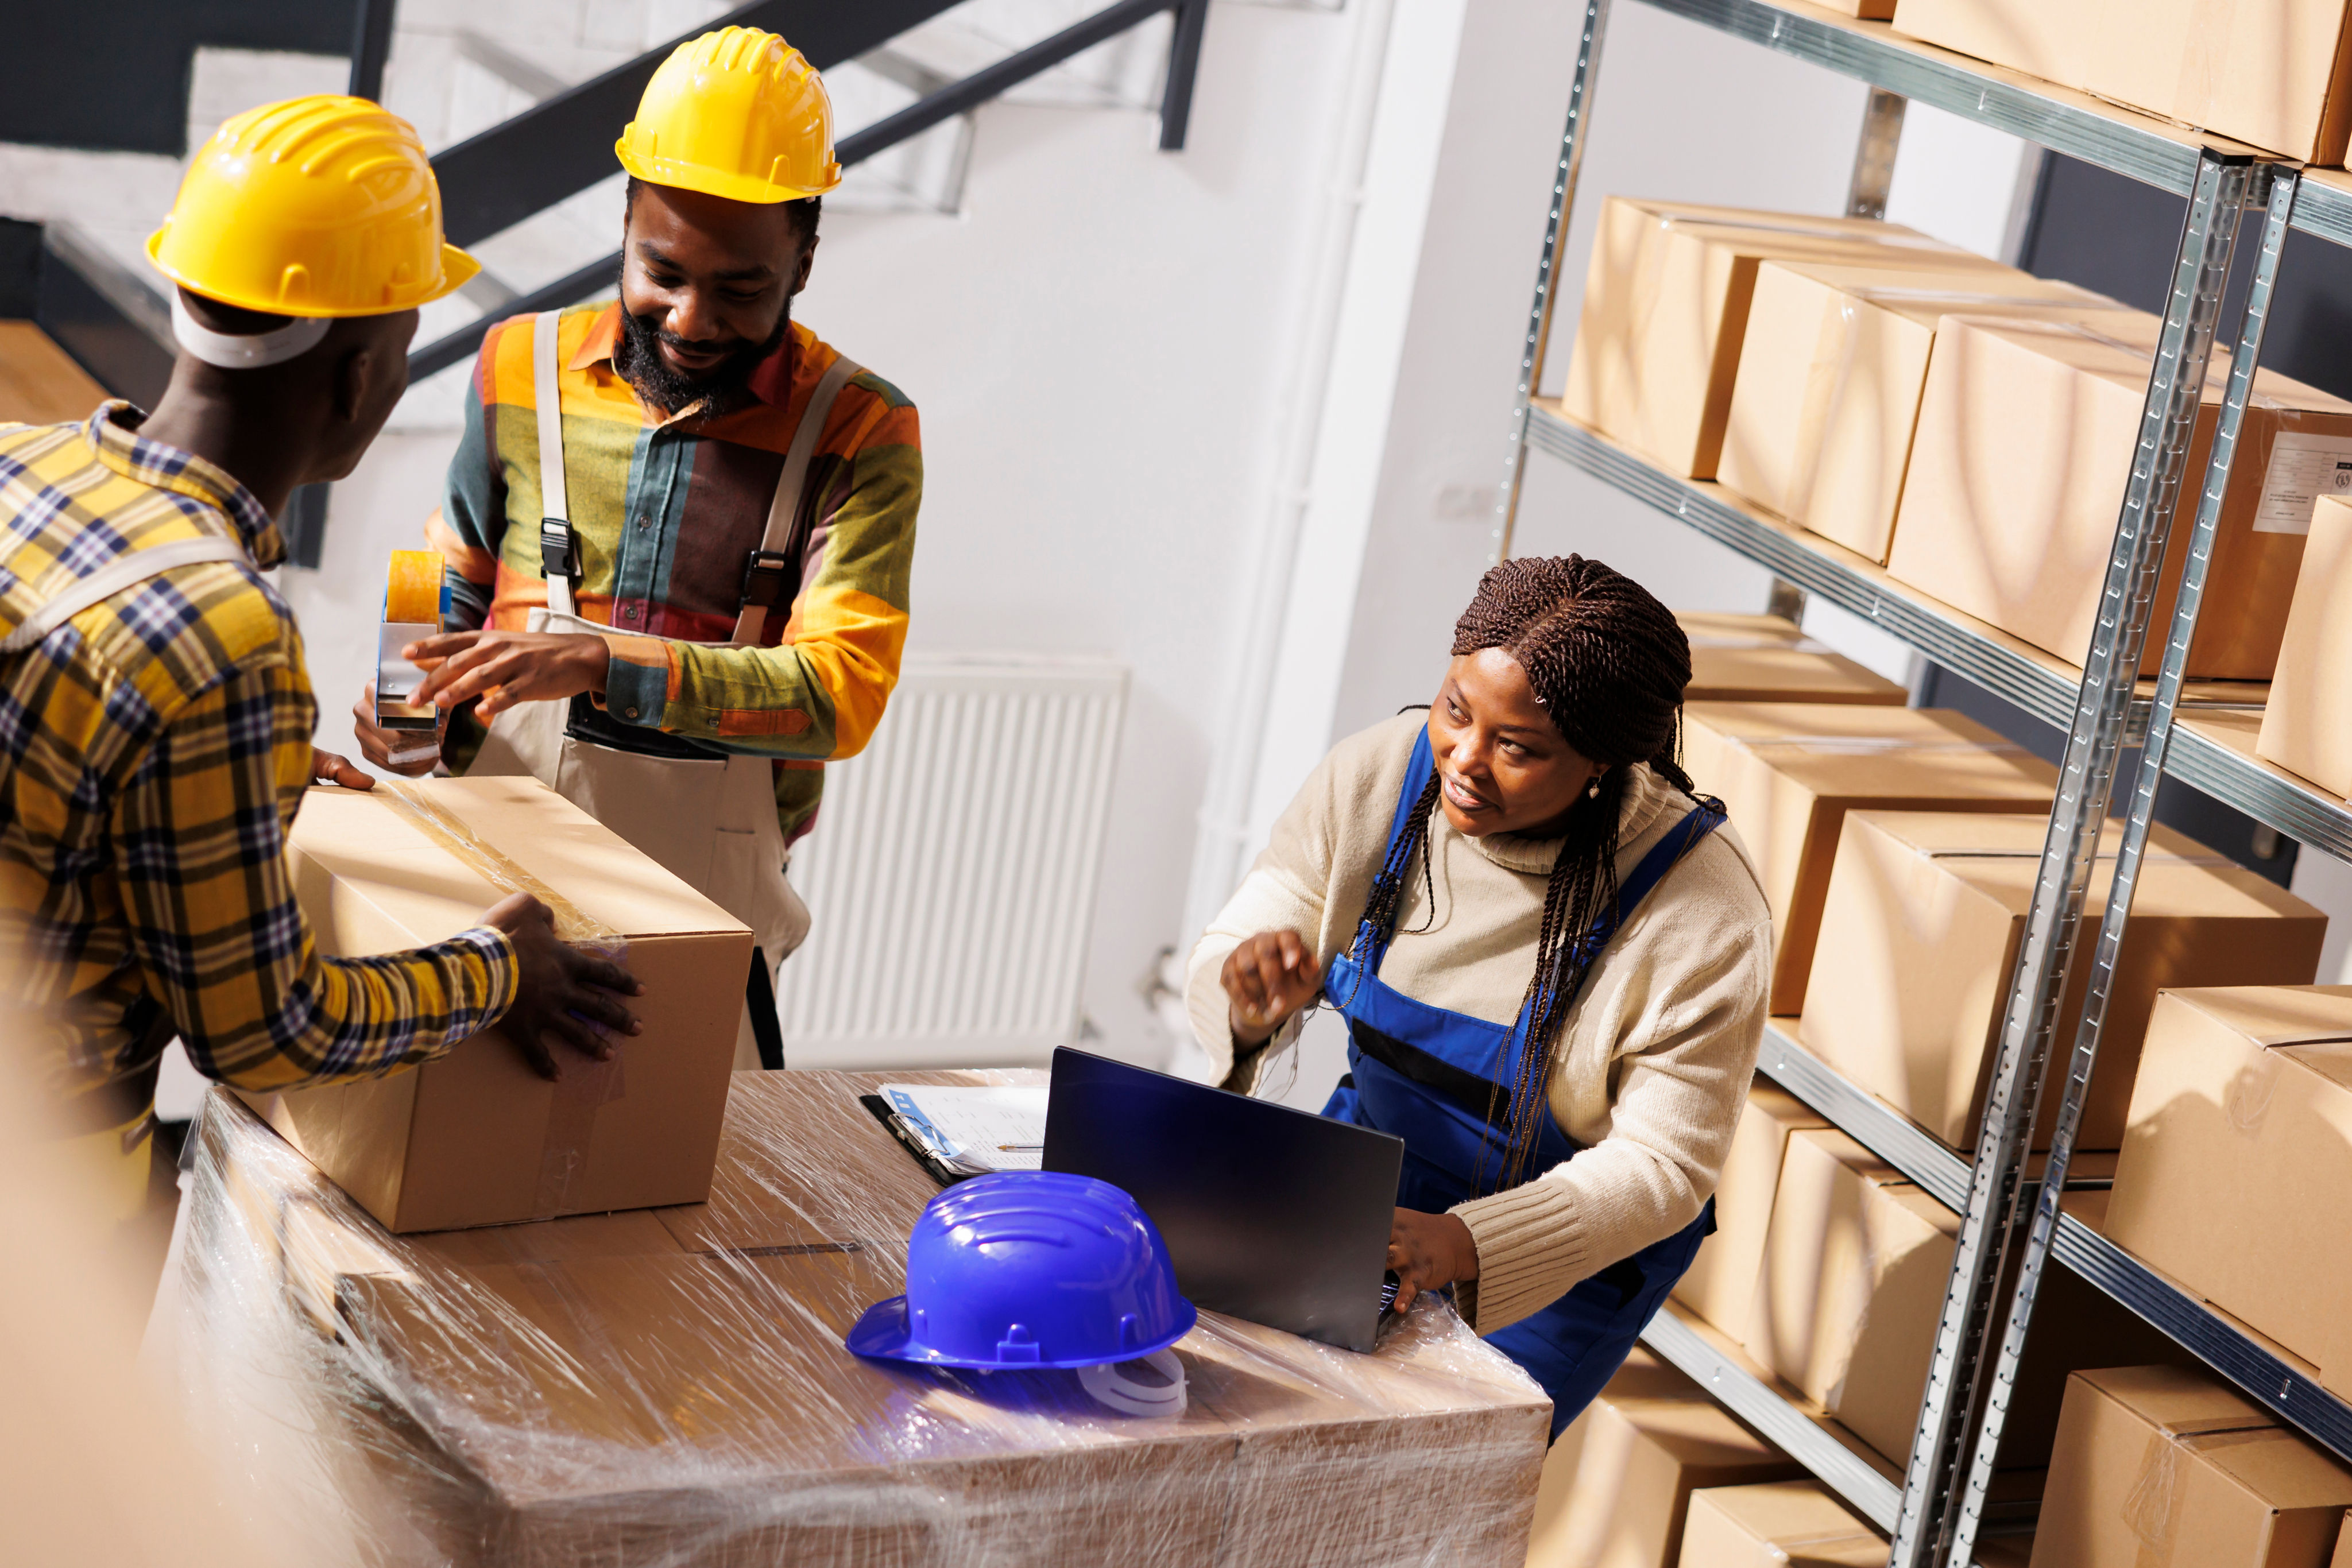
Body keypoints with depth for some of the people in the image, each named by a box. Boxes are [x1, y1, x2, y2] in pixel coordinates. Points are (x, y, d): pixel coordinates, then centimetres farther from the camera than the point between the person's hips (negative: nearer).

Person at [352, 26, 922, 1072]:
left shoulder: (858, 434, -6)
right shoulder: (522, 371, 3)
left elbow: (840, 689, -17)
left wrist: (601, 661, -27)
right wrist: (421, 718, -6)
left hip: (705, 910, -2)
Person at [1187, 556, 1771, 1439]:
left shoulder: (1704, 910, -25)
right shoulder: (1375, 776, -15)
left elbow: (1663, 1165, -21)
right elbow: (1223, 960, -6)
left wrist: (1461, 1245, -35)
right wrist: (1255, 1004, -33)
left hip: (1569, 1257, -4)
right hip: (1368, 1159, 4)